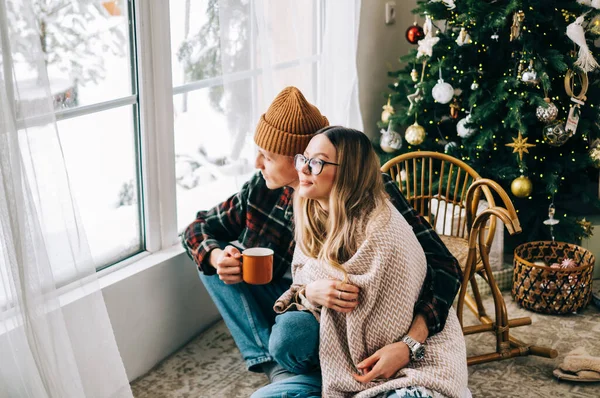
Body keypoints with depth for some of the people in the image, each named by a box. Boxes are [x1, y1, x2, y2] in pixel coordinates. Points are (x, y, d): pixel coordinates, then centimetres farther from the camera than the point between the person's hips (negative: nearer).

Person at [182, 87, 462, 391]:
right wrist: (218, 257, -24)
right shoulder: (264, 188, -10)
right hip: (289, 301, 6)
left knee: (290, 334, -37)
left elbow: (444, 268, -29)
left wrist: (409, 344, -45)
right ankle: (274, 365, -12)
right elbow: (197, 229, 2)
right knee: (212, 253, -10)